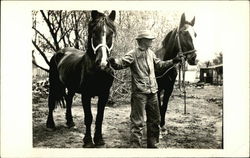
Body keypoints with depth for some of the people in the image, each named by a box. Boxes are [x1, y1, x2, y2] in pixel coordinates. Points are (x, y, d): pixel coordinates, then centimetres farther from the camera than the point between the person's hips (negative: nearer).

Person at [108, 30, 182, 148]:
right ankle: (135, 146, 4)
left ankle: (152, 145, 31)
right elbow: (120, 63, -21)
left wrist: (173, 61, 25)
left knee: (155, 120, 16)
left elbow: (159, 64, 26)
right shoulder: (132, 54, -11)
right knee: (137, 122, -5)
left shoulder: (150, 53, 11)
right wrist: (113, 61, -42)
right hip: (140, 93, -7)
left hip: (153, 92, 8)